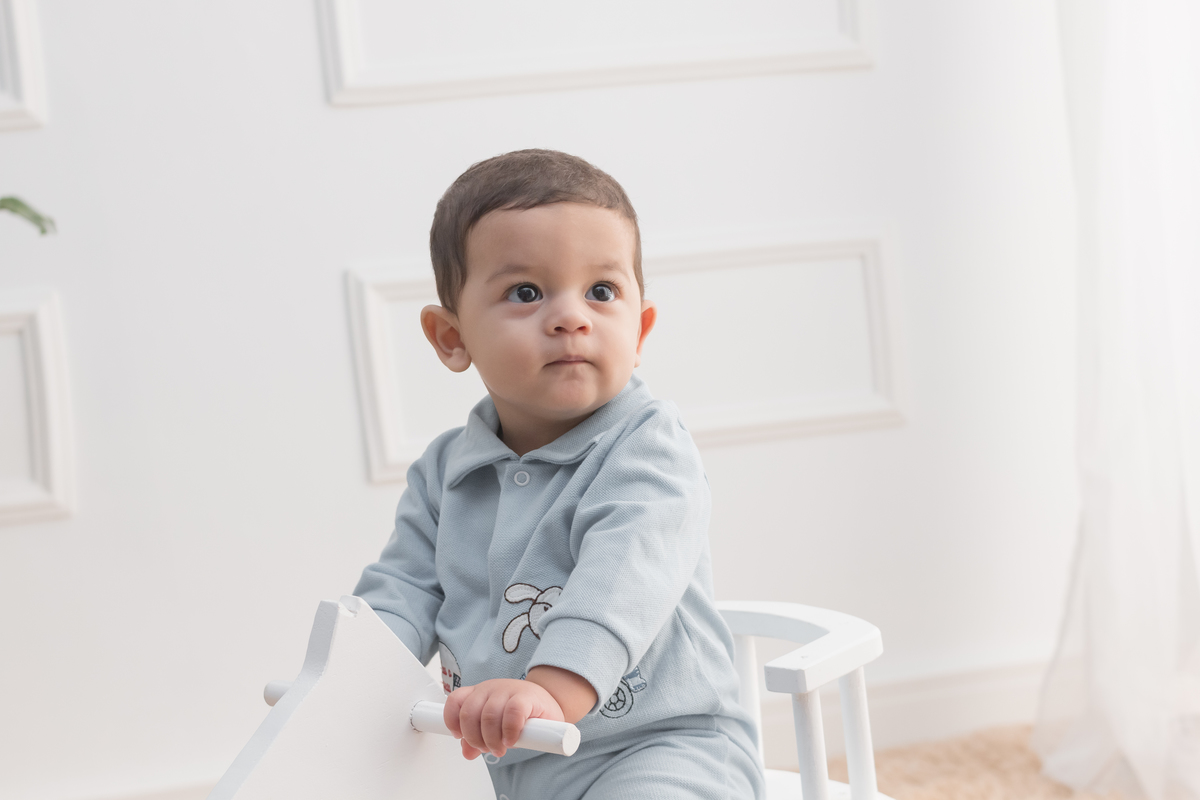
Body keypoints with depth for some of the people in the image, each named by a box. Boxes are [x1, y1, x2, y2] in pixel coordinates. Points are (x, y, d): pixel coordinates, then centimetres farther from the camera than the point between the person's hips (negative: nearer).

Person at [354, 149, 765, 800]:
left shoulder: (647, 448, -12)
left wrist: (553, 690, -43)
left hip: (655, 745, -6)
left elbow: (623, 581, -27)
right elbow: (404, 588, 8)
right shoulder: (442, 473, 9)